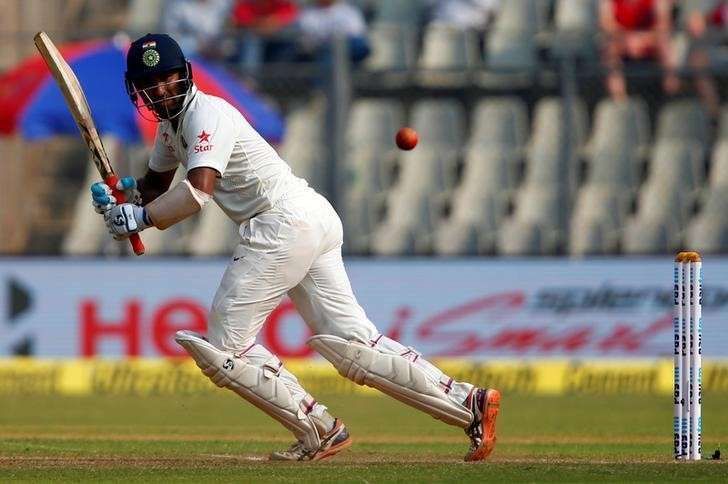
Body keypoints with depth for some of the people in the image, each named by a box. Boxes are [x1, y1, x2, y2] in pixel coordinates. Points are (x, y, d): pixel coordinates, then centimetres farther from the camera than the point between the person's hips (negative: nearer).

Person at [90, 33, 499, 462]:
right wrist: (122, 192, 9)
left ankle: (320, 431, -6)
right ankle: (467, 402, -3)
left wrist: (138, 217, -18)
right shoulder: (171, 123, 19)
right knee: (353, 346, 3)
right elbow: (157, 184, 30)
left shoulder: (206, 113, -11)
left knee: (223, 344, -7)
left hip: (286, 221, -10)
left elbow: (198, 191, -25)